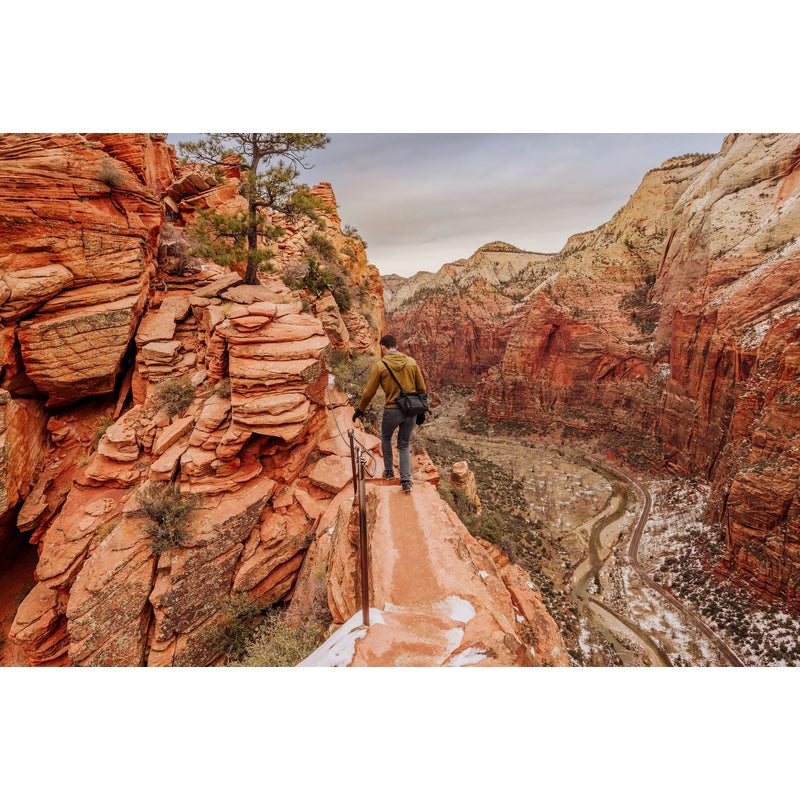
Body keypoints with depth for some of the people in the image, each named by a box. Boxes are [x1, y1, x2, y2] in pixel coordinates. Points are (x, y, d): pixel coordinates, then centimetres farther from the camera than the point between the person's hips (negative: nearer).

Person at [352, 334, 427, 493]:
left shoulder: (379, 365, -7)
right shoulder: (411, 362, 2)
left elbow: (369, 392, -3)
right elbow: (422, 388, 6)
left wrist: (360, 410, 13)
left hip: (392, 410, -3)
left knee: (385, 438, 27)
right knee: (404, 445, 19)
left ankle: (389, 472, 34)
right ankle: (406, 481, 10)